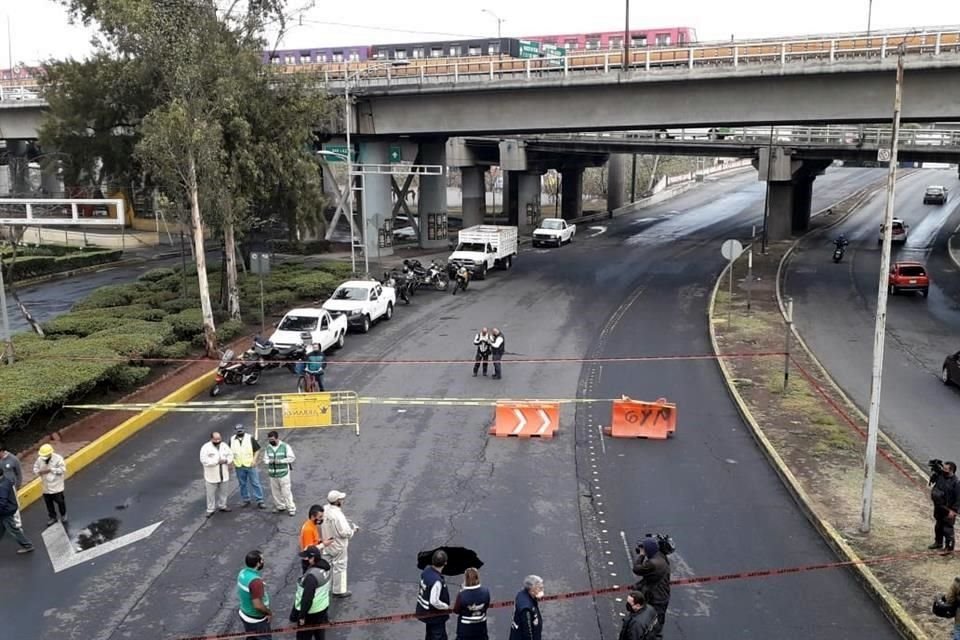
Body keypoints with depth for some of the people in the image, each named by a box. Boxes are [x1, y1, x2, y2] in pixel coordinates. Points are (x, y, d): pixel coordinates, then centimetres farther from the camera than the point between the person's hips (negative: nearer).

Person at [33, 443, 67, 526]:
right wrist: (39, 472, -19)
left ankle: (63, 516, 33)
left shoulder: (58, 458, -17)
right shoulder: (40, 459, -5)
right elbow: (35, 468, 4)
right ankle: (52, 517, 32)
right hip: (46, 487, 4)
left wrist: (50, 470, -23)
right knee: (48, 503, 15)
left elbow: (62, 469, -19)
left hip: (56, 486, -4)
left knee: (60, 502, 11)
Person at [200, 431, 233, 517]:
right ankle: (210, 509, 16)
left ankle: (222, 506, 33)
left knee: (223, 492, 17)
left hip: (224, 474, 4)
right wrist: (217, 461, -23)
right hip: (212, 475, -4)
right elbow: (204, 460, -22)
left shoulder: (224, 446, 2)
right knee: (211, 493, 5)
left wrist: (226, 460, -16)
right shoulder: (206, 447, -13)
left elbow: (230, 455, 6)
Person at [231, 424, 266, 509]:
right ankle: (246, 500, 24)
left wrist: (254, 460, -13)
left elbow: (257, 450, -2)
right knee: (242, 484, 11)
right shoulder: (232, 440, 5)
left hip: (250, 465, -3)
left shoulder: (250, 438, -3)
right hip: (239, 467, 3)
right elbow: (229, 452, 15)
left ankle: (260, 501, 3)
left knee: (255, 483, -1)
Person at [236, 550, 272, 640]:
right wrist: (269, 612, -15)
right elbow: (258, 605, -32)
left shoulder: (243, 573, -7)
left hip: (245, 614, 8)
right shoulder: (255, 581, -34)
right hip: (256, 619, -8)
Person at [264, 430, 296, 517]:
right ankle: (280, 507, 28)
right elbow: (265, 458, 11)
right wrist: (269, 461, -13)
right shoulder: (268, 447, 4)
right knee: (275, 492, 12)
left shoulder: (285, 446, -9)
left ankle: (291, 508, 5)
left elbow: (292, 457, -10)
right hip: (272, 474, 5)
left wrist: (280, 461, -19)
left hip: (283, 474, -5)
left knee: (286, 492, -4)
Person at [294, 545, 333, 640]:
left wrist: (302, 615, -18)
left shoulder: (312, 576, -34)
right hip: (323, 606, 8)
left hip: (310, 612, -8)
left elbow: (307, 598, -28)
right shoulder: (325, 566, -8)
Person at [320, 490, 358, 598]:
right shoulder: (337, 515, -32)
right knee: (340, 567, 10)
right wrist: (352, 530, -8)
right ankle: (339, 591, 23)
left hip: (326, 543, 7)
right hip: (338, 545, -7)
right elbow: (345, 532, -30)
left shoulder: (324, 510, -7)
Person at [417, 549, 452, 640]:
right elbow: (434, 601, -32)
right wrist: (447, 607, -16)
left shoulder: (426, 571, -8)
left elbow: (420, 590, 5)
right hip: (435, 615, -8)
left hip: (424, 611, 8)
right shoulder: (437, 581, -34)